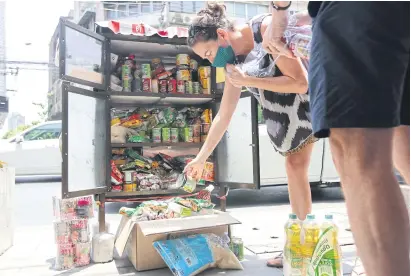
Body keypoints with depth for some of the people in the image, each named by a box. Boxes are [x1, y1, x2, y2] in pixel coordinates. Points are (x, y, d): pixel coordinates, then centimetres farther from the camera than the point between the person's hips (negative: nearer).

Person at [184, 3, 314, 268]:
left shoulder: (267, 28, -26)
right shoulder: (235, 62, -3)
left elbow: (300, 82, -28)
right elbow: (223, 115, 3)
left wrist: (249, 81, -26)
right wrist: (201, 158, 6)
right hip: (293, 110, 7)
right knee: (295, 164, 5)